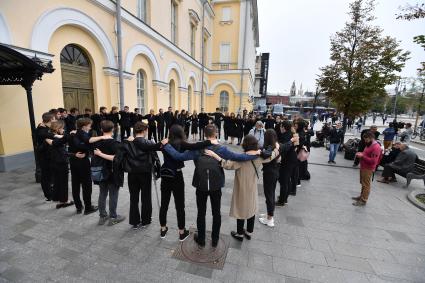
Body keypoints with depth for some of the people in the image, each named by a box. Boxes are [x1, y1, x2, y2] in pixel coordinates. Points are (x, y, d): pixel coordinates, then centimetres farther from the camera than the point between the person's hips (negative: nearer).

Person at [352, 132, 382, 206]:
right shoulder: (369, 145, 13)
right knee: (363, 183, 19)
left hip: (368, 169, -10)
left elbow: (373, 161, -23)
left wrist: (362, 156, -22)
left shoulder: (376, 147, -19)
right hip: (363, 167, 10)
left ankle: (363, 201, 6)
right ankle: (362, 196, 31)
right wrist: (361, 154, 9)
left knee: (366, 185, -1)